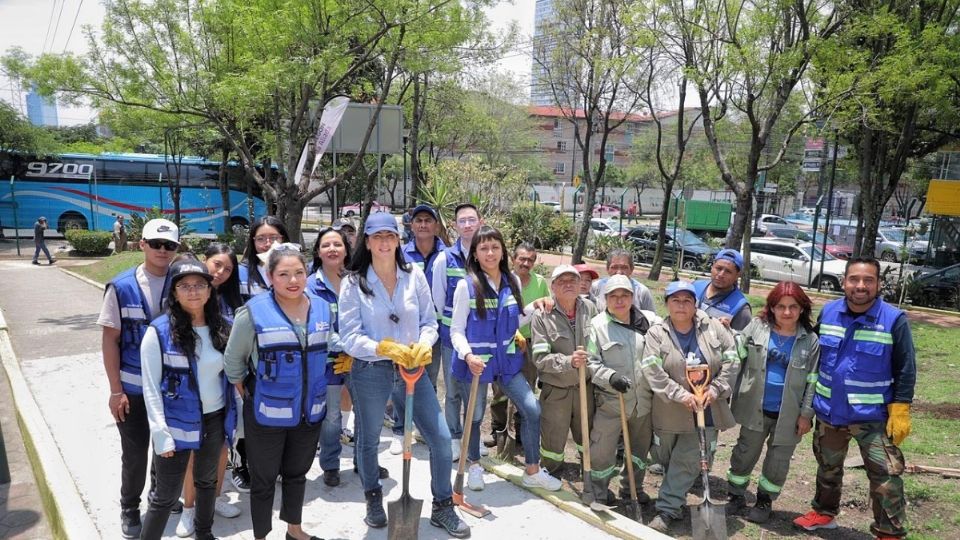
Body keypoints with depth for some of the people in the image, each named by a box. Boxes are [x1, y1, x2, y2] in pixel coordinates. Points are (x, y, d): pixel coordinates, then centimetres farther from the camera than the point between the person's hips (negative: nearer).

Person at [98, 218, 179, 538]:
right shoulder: (121, 287, -8)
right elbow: (110, 339, -5)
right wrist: (116, 390, -8)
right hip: (133, 388, -1)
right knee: (135, 452, 10)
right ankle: (130, 508, 32)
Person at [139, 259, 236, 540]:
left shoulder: (223, 328, -1)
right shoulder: (159, 331, -14)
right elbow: (151, 388, -12)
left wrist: (235, 416, 6)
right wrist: (160, 433, -16)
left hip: (215, 420, 5)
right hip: (177, 424, -5)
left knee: (207, 481, 23)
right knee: (166, 496, 3)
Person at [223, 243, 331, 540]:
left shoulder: (323, 308, -2)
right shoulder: (253, 312, -15)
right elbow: (233, 361, -4)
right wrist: (250, 398, 0)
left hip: (310, 412, 4)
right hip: (267, 414, -4)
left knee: (296, 473, 22)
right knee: (263, 480, 12)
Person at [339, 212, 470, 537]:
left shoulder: (414, 275, -2)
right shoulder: (354, 283, -8)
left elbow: (429, 322, 3)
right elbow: (350, 337, -11)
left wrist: (424, 346, -18)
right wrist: (387, 348, -24)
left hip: (412, 368, 2)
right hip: (370, 371, -2)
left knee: (441, 438, 2)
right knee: (368, 439, 16)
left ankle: (442, 508, 23)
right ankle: (374, 500, 44)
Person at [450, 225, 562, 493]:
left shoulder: (512, 282, 3)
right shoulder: (466, 285, -11)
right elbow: (456, 330, -10)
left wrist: (535, 307, 0)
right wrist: (468, 355, -27)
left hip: (507, 360, 4)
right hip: (475, 362, -4)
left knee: (533, 410, 0)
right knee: (475, 416, 11)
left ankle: (533, 471, 18)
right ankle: (474, 466, 37)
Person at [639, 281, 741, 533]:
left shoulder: (714, 328, -2)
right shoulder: (656, 333, -7)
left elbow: (731, 362, -1)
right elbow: (652, 371, -16)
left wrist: (715, 390, -11)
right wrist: (681, 395, -22)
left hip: (705, 410, 1)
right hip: (671, 412, 0)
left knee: (688, 461, -2)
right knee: (668, 459, 14)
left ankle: (666, 509, 5)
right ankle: (672, 503, 36)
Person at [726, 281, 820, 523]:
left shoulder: (810, 340, -6)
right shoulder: (756, 327, -6)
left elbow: (813, 381, -3)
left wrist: (806, 414, -5)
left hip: (788, 414, 0)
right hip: (755, 409, 1)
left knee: (778, 460, 14)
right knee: (745, 453, 14)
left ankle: (765, 500, 33)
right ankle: (735, 495, 30)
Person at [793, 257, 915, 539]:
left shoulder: (894, 320, -14)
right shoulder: (828, 312, -3)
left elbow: (906, 369, -9)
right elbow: (814, 356, 9)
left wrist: (900, 412, -13)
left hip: (872, 416, -4)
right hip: (829, 411, 4)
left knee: (885, 476, -3)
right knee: (827, 467, 21)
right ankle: (824, 512, 41)